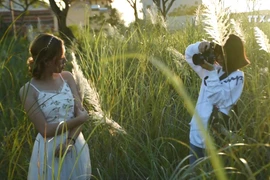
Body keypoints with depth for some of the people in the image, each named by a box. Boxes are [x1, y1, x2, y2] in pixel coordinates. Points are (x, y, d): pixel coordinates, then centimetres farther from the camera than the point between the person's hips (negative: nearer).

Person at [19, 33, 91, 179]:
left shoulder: (67, 77, -2)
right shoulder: (28, 90, -14)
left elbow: (81, 113, -6)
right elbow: (45, 130, -17)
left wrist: (70, 141, -18)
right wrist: (79, 120, -14)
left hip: (76, 147, 4)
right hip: (50, 151, -4)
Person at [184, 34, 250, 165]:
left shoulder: (237, 76, -12)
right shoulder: (213, 66, 4)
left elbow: (218, 99, -23)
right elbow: (189, 54, 11)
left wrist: (212, 72, -24)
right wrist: (199, 46, -11)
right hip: (197, 131, 5)